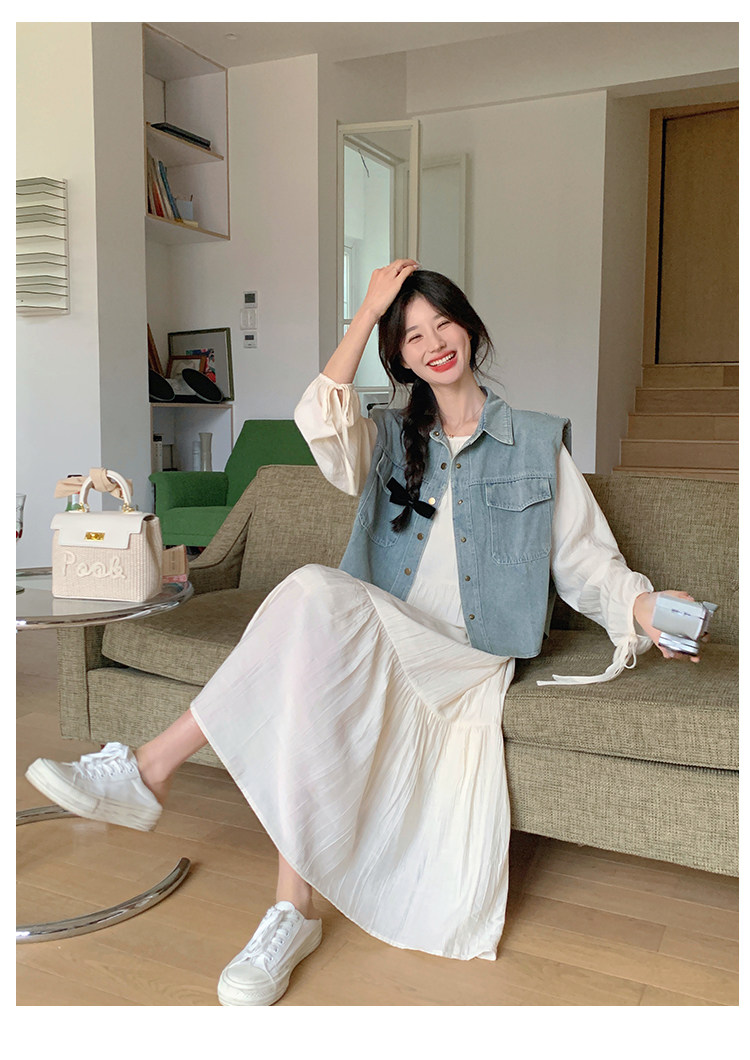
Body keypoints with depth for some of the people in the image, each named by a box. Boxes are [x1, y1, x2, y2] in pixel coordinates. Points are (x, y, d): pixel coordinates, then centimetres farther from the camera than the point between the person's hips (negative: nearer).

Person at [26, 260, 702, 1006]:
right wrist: (367, 311, -2)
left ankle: (151, 767, -27)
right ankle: (291, 912, -29)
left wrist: (645, 608, -11)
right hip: (379, 647, 3)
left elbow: (585, 560, 8)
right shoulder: (392, 438, 19)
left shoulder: (536, 442, 13)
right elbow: (320, 425, -5)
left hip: (465, 664, -3)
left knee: (317, 595, -32)